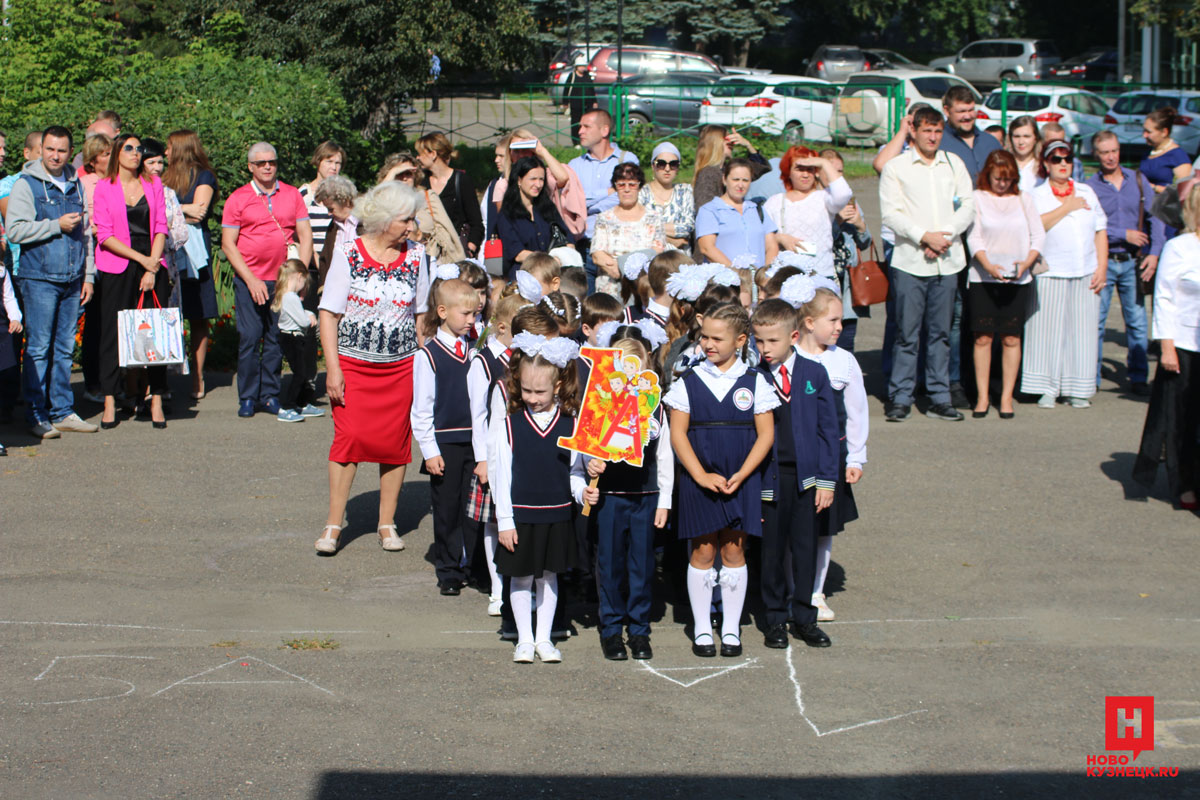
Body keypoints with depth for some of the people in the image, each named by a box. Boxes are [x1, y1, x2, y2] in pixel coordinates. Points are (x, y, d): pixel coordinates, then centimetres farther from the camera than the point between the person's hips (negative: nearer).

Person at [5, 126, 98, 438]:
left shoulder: (76, 185, 15)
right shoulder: (26, 185, -2)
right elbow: (15, 230, -11)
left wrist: (88, 275, 15)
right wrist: (56, 225, -13)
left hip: (72, 281, 5)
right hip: (40, 279, -5)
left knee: (65, 348, 8)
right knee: (38, 348, -4)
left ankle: (62, 411, 15)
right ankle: (36, 415, 2)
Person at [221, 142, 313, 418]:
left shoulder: (292, 195, 9)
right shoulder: (238, 198, 3)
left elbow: (305, 236, 9)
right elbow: (228, 244, 0)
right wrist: (250, 279, -8)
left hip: (283, 280, 2)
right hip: (249, 279, -2)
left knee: (277, 339, 2)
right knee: (249, 338, -5)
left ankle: (270, 395, 13)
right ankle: (247, 398, 5)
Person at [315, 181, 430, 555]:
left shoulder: (416, 255, 5)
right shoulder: (348, 255, -5)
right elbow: (329, 314, -4)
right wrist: (333, 368, -10)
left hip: (402, 366, 3)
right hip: (353, 364, -3)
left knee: (395, 441, 3)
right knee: (350, 436, -8)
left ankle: (387, 523, 16)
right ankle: (333, 524, 3)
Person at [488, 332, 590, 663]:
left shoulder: (570, 423, -2)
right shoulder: (507, 423, -7)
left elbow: (573, 469, 7)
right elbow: (500, 473, -6)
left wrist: (581, 490, -14)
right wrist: (504, 520, -8)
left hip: (557, 514, 2)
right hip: (520, 515, -2)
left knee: (549, 575, 12)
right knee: (521, 577, 7)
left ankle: (544, 638, 24)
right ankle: (524, 640, 20)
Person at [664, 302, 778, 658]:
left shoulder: (754, 382, -1)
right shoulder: (687, 382, -1)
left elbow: (765, 434, -1)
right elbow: (678, 433, -3)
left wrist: (740, 475, -11)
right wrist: (701, 475, -12)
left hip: (742, 479, 0)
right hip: (699, 480, 0)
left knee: (733, 551, 6)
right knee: (703, 552, 5)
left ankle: (731, 629, 17)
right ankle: (701, 629, 17)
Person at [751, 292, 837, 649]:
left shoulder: (814, 374, 0)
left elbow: (828, 429, 4)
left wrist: (827, 480, 0)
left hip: (806, 476, 1)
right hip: (767, 477, -1)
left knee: (806, 548, 7)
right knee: (771, 551, 6)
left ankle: (805, 618, 19)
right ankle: (775, 619, 20)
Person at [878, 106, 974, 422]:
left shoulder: (954, 164, 14)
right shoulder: (895, 167, 4)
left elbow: (968, 206, 8)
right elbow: (891, 213, -4)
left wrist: (945, 235, -7)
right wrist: (924, 236, -14)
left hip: (948, 261, 3)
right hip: (910, 262, -3)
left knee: (941, 332, 7)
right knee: (907, 333, -4)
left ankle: (940, 399, 12)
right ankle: (899, 398, 2)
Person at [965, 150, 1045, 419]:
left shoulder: (1024, 199, 11)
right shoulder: (978, 198, 4)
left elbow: (1038, 235, 7)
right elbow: (973, 238, -3)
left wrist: (1026, 263, -11)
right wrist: (988, 265, -18)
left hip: (1018, 280, 2)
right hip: (983, 278, -2)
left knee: (1011, 338, 2)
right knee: (983, 338, -1)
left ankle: (1006, 397, 8)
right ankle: (982, 397, 7)